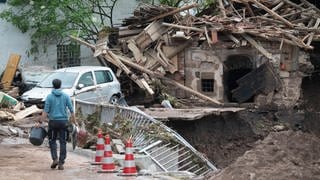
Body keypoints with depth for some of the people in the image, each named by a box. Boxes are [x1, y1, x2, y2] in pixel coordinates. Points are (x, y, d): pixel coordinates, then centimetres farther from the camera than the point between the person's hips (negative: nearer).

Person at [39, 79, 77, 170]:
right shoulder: (65, 96, 2)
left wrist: (40, 122, -4)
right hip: (63, 121, 1)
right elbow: (71, 110, -1)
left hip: (53, 121, -1)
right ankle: (61, 163, 2)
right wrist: (74, 121, 5)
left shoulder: (49, 97, -2)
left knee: (52, 140, 15)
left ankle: (55, 159, -1)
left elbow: (45, 111, -7)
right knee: (63, 142, 4)